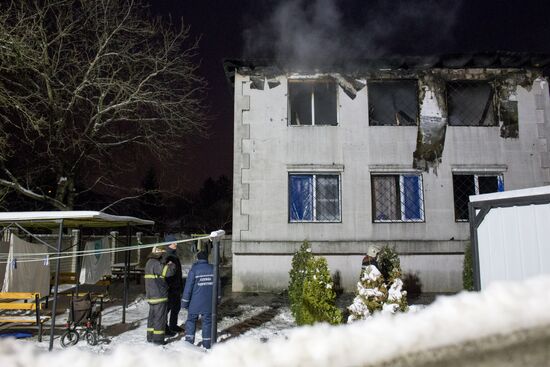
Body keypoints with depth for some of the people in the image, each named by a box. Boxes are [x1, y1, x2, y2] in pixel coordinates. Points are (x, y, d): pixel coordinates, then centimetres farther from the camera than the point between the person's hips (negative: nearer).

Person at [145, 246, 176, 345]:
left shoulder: (150, 262, 13)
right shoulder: (155, 263, -19)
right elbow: (168, 272, -26)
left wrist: (167, 264, 1)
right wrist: (171, 265, -7)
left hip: (151, 295, 10)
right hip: (159, 295, -10)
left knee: (152, 316, 18)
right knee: (160, 317, -1)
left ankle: (150, 337, 26)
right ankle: (158, 339, 4)